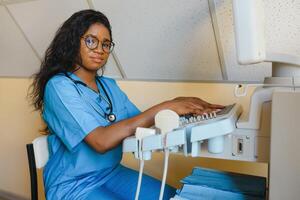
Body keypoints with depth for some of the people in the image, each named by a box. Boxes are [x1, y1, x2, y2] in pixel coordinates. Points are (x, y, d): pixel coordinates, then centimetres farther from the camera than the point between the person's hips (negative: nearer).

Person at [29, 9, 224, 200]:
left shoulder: (109, 85, 5)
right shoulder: (59, 86, -16)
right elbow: (101, 141, -28)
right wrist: (162, 108, -28)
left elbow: (140, 122, 4)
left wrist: (177, 105, -12)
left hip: (112, 173, 7)